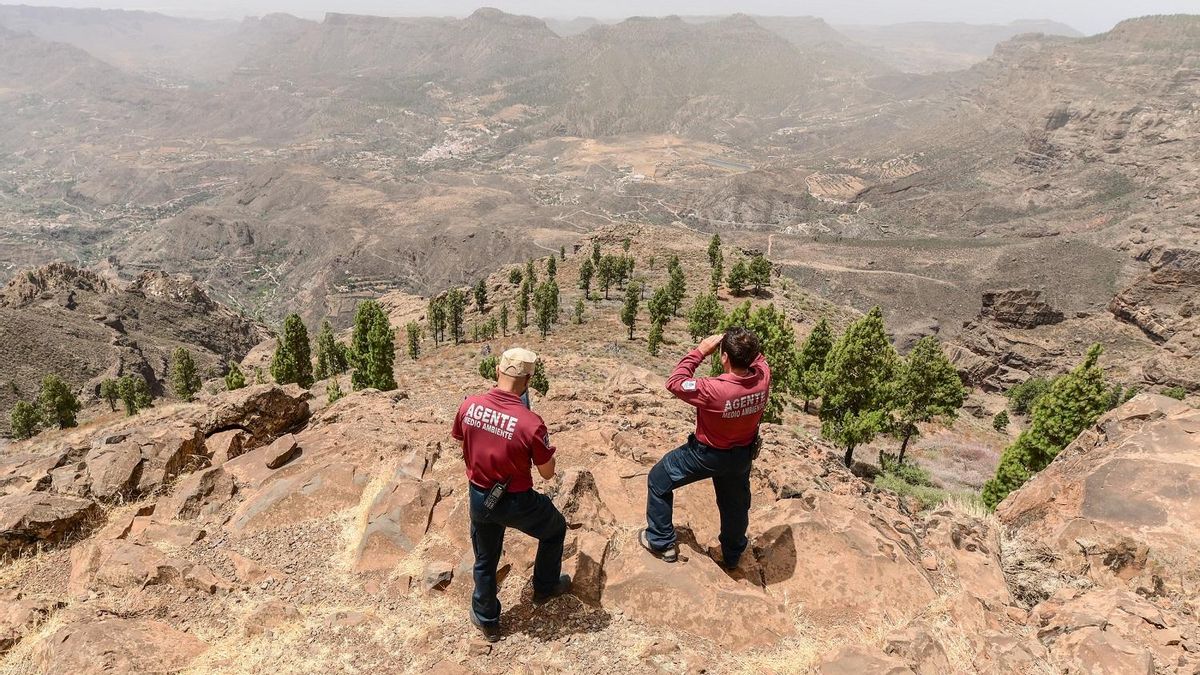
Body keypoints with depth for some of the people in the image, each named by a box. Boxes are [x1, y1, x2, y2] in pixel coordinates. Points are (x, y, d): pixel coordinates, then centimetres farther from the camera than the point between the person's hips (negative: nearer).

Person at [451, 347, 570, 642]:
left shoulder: (468, 406, -14)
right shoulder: (531, 423, -28)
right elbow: (548, 473, -15)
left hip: (478, 497, 4)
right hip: (517, 502, -4)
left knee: (485, 560, 25)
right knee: (556, 529, 27)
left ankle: (486, 620, 43)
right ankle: (545, 588, 45)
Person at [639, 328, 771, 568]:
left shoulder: (714, 390, -39)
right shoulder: (764, 377, -23)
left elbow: (674, 383, -24)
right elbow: (757, 358, 3)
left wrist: (701, 350, -23)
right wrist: (745, 344, -12)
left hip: (708, 455, -5)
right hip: (743, 454, 6)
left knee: (658, 480, 16)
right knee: (735, 503, 28)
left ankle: (662, 543, 26)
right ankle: (732, 556, 50)